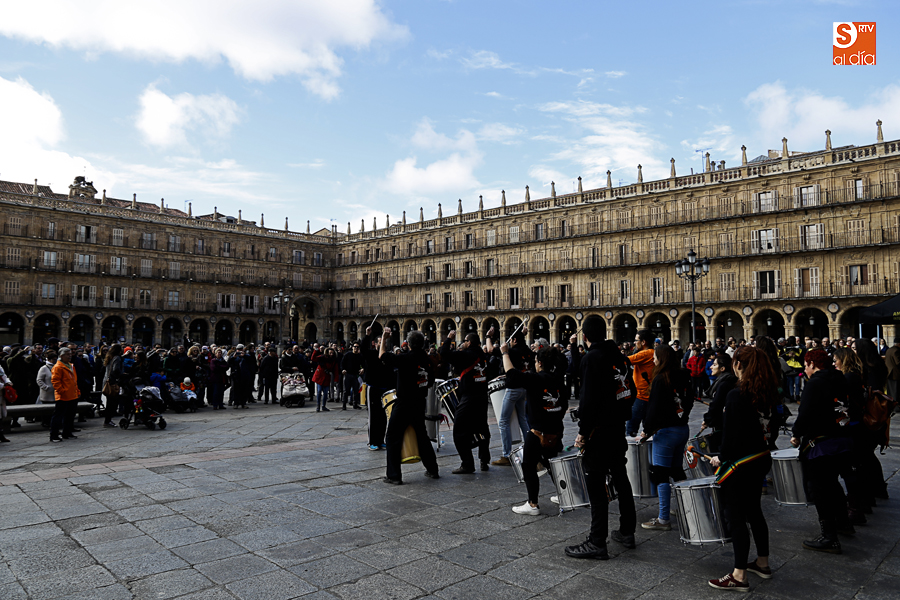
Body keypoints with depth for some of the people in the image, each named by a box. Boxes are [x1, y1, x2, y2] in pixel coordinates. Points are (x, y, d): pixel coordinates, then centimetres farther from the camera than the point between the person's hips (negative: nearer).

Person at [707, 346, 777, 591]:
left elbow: (732, 433, -20)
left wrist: (721, 457, -8)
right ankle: (762, 562, 36)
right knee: (753, 510, 22)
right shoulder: (767, 393, 3)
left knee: (736, 516, 1)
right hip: (761, 458, 8)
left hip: (740, 463, -8)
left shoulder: (737, 395, -21)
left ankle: (739, 576, 10)